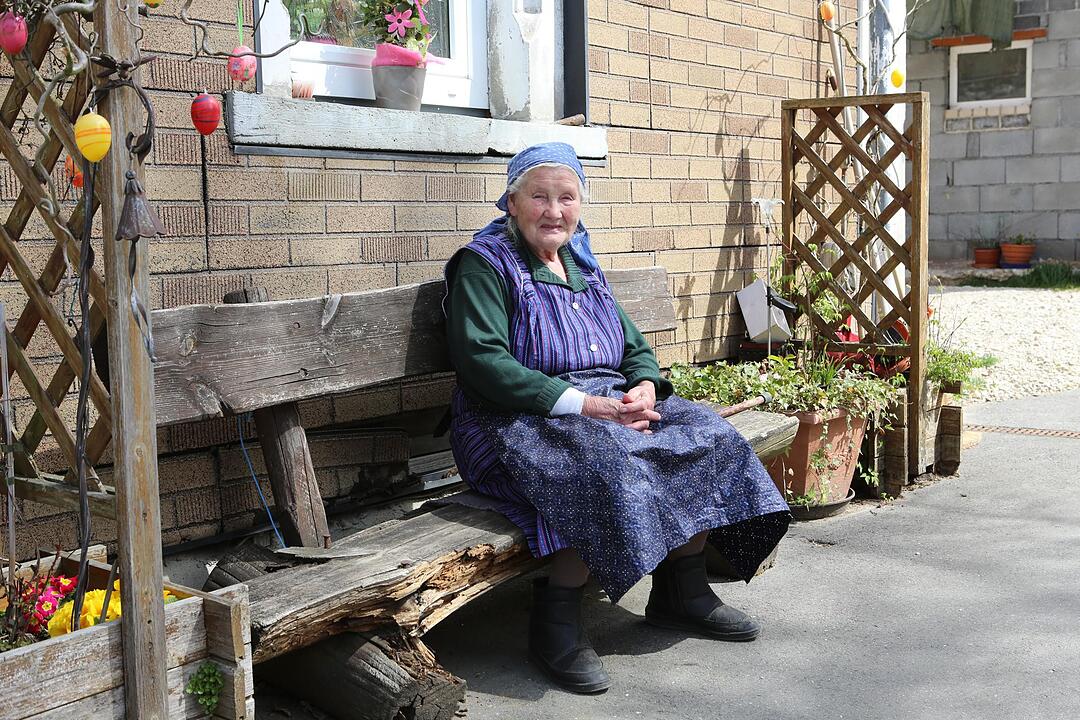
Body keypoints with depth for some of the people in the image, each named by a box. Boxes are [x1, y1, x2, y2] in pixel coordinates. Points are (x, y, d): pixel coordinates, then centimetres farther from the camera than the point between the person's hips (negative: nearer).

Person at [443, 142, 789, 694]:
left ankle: (682, 590, 2)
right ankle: (555, 620, -22)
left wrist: (645, 388, -6)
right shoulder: (485, 264, -3)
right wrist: (585, 404, -23)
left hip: (611, 405, 8)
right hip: (522, 420, -7)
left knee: (710, 436, -11)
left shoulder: (582, 265, 20)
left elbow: (635, 348, 21)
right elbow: (482, 360, -17)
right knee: (609, 461, -36)